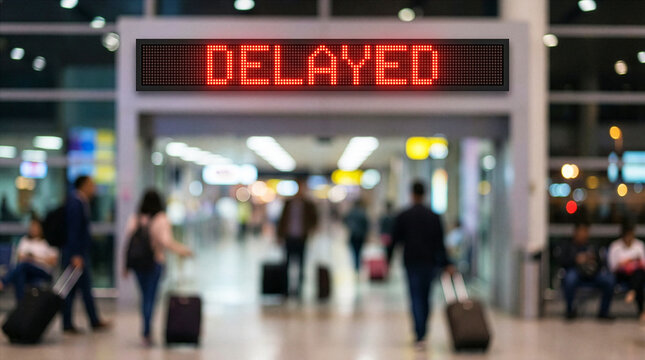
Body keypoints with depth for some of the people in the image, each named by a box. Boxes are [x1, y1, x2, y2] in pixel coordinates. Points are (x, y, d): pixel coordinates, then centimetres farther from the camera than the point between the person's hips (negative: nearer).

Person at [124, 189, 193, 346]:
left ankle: (147, 330, 21)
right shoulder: (162, 220, -9)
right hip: (155, 262, -4)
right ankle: (146, 332, -5)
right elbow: (166, 241, -19)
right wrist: (182, 250, -7)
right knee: (150, 297, 0)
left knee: (145, 296, 15)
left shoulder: (134, 219, 3)